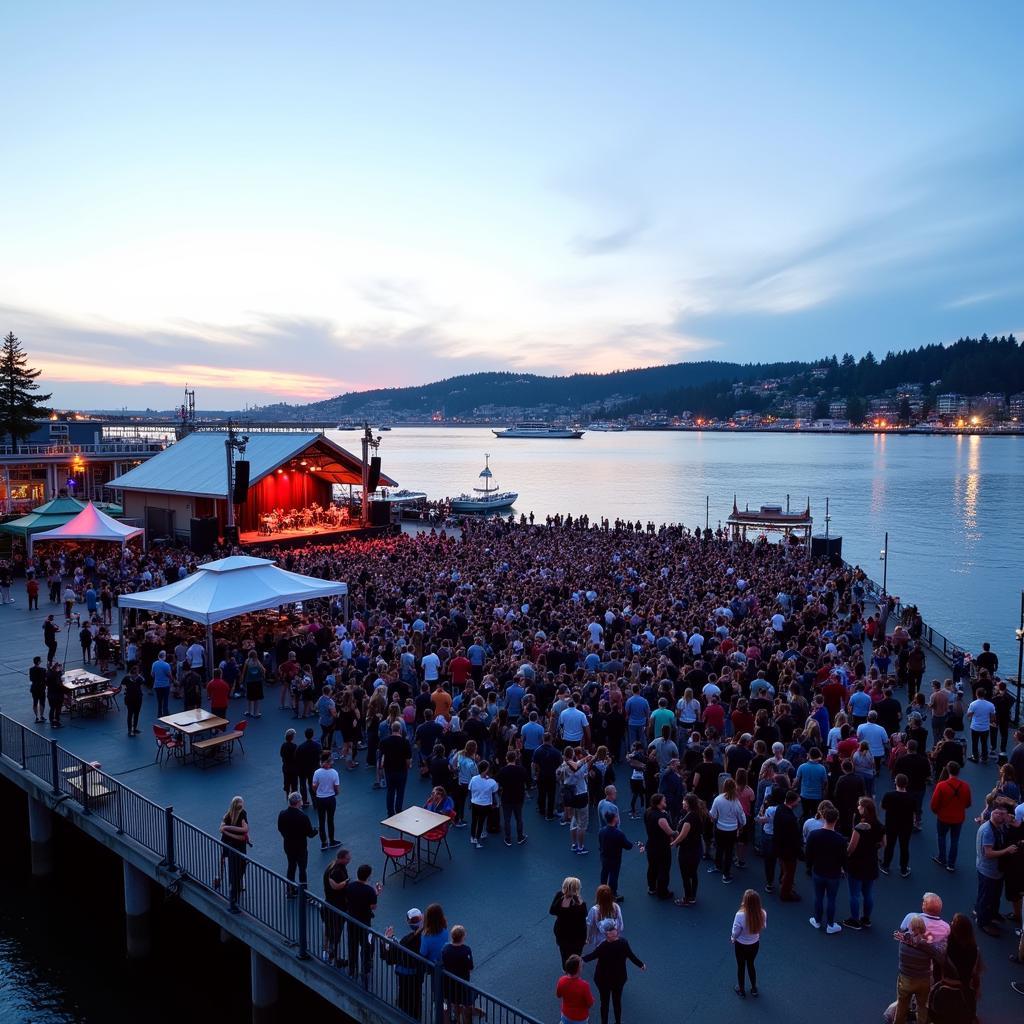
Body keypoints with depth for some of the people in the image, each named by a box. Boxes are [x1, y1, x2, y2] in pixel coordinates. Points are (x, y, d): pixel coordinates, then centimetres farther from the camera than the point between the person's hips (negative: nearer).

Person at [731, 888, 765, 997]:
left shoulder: (740, 915, -36)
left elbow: (735, 933, -21)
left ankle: (741, 990, 42)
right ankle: (754, 988, 47)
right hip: (755, 944, 3)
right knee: (751, 965, 29)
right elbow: (762, 928, -5)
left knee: (741, 967, 23)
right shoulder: (762, 913, -24)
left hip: (741, 945, -3)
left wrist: (733, 938, 0)